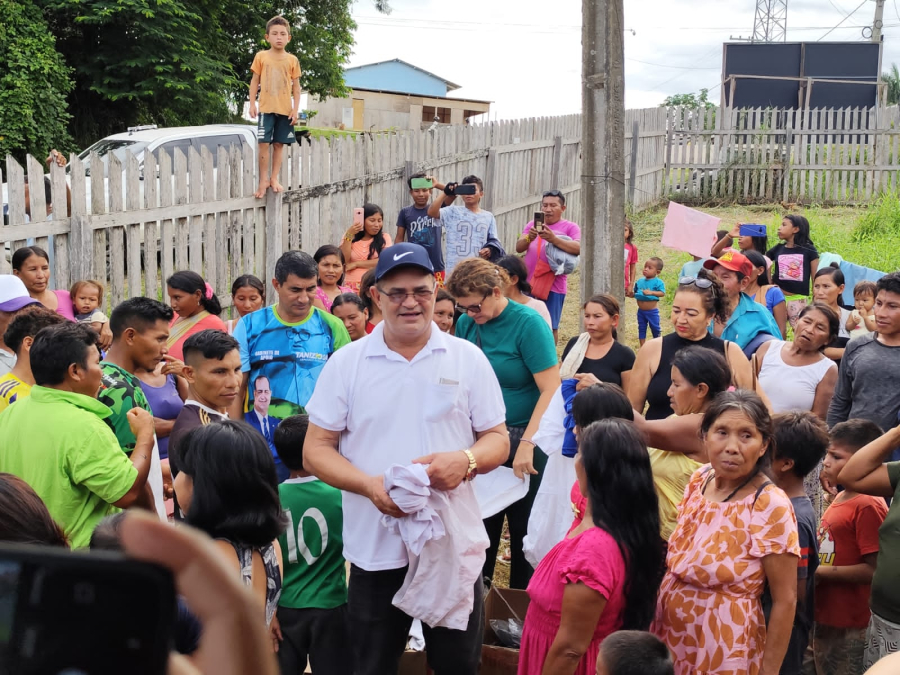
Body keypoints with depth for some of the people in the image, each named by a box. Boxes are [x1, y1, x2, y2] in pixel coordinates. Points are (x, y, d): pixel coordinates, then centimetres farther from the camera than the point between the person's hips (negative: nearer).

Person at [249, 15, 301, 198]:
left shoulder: (292, 60, 3)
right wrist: (252, 104, -1)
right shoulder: (261, 57, 2)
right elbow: (255, 81, 6)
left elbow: (296, 86, 6)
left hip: (285, 109, 1)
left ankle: (274, 179, 12)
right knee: (264, 144, -5)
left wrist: (296, 109, -1)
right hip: (266, 108, -1)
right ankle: (263, 180, 2)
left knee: (279, 144, 5)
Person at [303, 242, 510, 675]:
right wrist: (371, 485, -17)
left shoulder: (468, 358, 3)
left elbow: (497, 439, 6)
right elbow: (316, 449, 0)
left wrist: (466, 460, -17)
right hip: (375, 550, 0)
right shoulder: (346, 363, 1)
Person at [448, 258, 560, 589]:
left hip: (522, 442, -4)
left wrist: (527, 444, -24)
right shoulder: (466, 324, 2)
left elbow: (551, 390, -18)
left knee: (524, 533, 6)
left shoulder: (528, 324, -13)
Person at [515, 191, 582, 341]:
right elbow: (518, 248, 1)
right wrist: (529, 238, -21)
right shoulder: (533, 224, 11)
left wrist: (554, 239, -32)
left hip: (553, 286, -4)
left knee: (550, 326, 0)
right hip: (528, 283, 4)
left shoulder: (570, 227, -1)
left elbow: (578, 249, -18)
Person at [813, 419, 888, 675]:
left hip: (852, 628, -9)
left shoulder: (869, 506, -19)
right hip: (825, 618, 9)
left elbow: (873, 570, -22)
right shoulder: (840, 498, 8)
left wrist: (820, 572, -18)